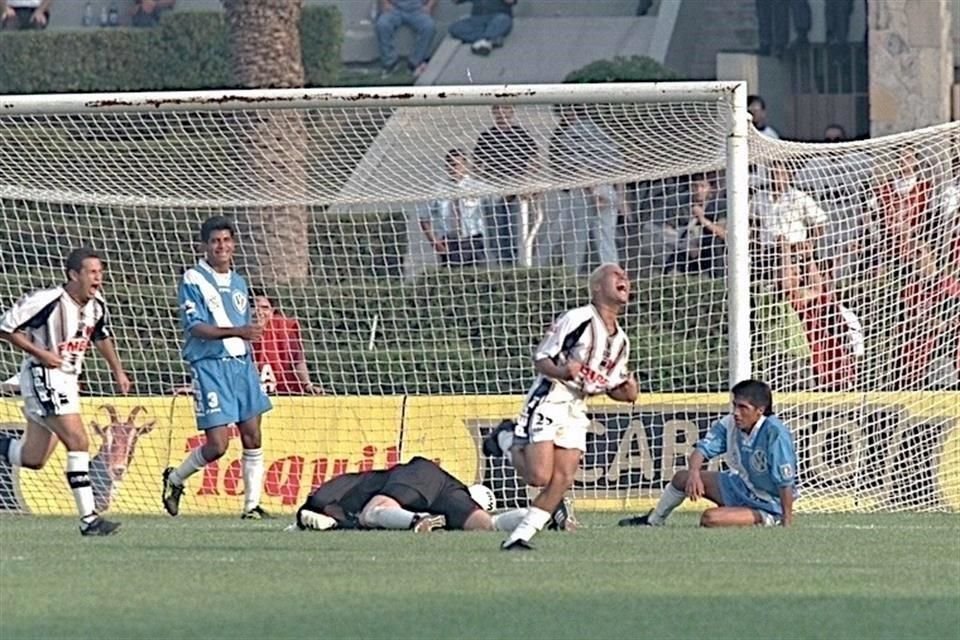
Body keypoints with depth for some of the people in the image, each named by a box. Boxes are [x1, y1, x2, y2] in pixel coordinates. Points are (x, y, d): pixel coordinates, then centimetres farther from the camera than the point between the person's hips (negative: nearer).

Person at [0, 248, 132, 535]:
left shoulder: (96, 305, 3)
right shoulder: (48, 301, -21)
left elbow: (102, 336, 23)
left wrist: (118, 371, 18)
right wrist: (40, 353, -19)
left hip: (67, 380, 9)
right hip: (43, 378, -9)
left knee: (34, 459, 10)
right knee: (78, 442, -18)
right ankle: (88, 519, -18)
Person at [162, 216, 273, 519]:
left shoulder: (238, 283, 16)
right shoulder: (193, 280, -6)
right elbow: (196, 327, -16)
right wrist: (237, 331, -27)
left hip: (241, 364, 6)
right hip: (210, 366, -6)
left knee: (252, 437, 0)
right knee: (217, 444, -10)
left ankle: (252, 505, 6)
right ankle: (174, 479, 15)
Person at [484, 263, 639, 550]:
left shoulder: (621, 341, 12)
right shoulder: (577, 320, -11)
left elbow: (613, 386, 22)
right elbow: (540, 359, -10)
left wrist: (627, 392, -2)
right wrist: (561, 371, -31)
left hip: (576, 411, 7)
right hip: (547, 403, -7)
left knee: (562, 480, -8)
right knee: (539, 476, -17)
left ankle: (520, 536, -2)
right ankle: (509, 442, 12)